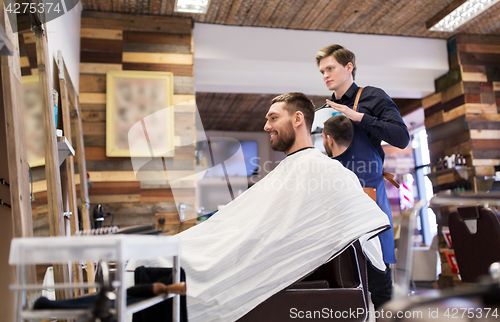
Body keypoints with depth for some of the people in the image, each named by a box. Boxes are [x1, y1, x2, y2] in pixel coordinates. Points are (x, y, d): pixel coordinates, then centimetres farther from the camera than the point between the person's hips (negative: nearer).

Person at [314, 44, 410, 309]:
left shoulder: (371, 97, 4)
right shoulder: (325, 109, 19)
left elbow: (401, 137, -7)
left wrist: (358, 117, -13)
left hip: (368, 192, -5)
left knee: (376, 272, -3)